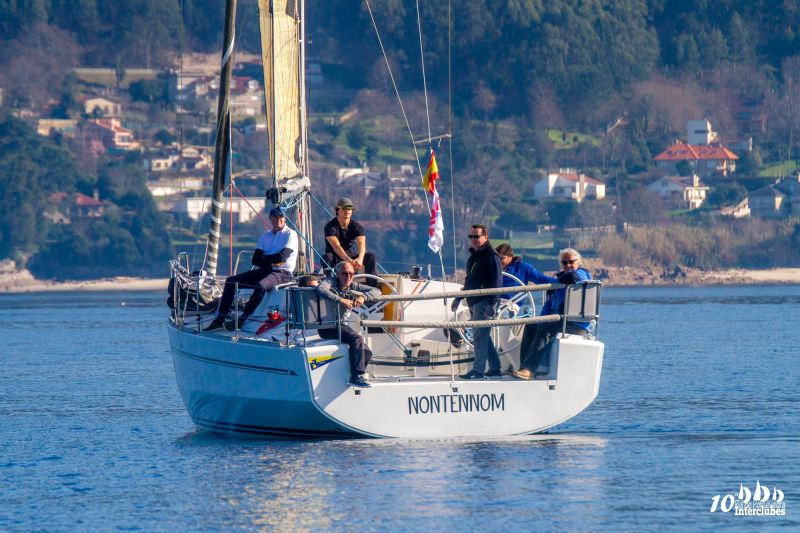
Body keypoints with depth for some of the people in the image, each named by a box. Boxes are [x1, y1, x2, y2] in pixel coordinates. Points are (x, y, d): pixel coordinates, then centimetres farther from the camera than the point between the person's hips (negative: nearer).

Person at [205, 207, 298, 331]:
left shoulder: (290, 234, -2)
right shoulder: (266, 235, 16)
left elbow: (282, 256, -17)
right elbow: (255, 260, 4)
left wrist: (264, 258, -4)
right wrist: (271, 260, -14)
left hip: (283, 273, -7)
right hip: (264, 271, 7)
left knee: (260, 286, -38)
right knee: (231, 281, -4)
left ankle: (241, 320, -30)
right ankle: (219, 319, -6)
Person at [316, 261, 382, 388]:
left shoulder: (353, 286, 8)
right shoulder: (330, 282, -8)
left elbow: (376, 291, 2)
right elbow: (320, 289, -32)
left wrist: (363, 297, -19)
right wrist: (340, 300, -38)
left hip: (341, 326, 7)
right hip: (327, 328, -7)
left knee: (367, 352, -2)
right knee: (356, 338, -28)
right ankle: (357, 376, -29)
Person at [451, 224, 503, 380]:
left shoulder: (492, 257, -9)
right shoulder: (473, 257, 18)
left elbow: (497, 282, -15)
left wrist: (492, 303, -22)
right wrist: (459, 298, 27)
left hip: (485, 302, -9)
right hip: (473, 302, 9)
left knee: (479, 335, -11)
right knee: (483, 336, 11)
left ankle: (478, 370, -11)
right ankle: (495, 368, 17)